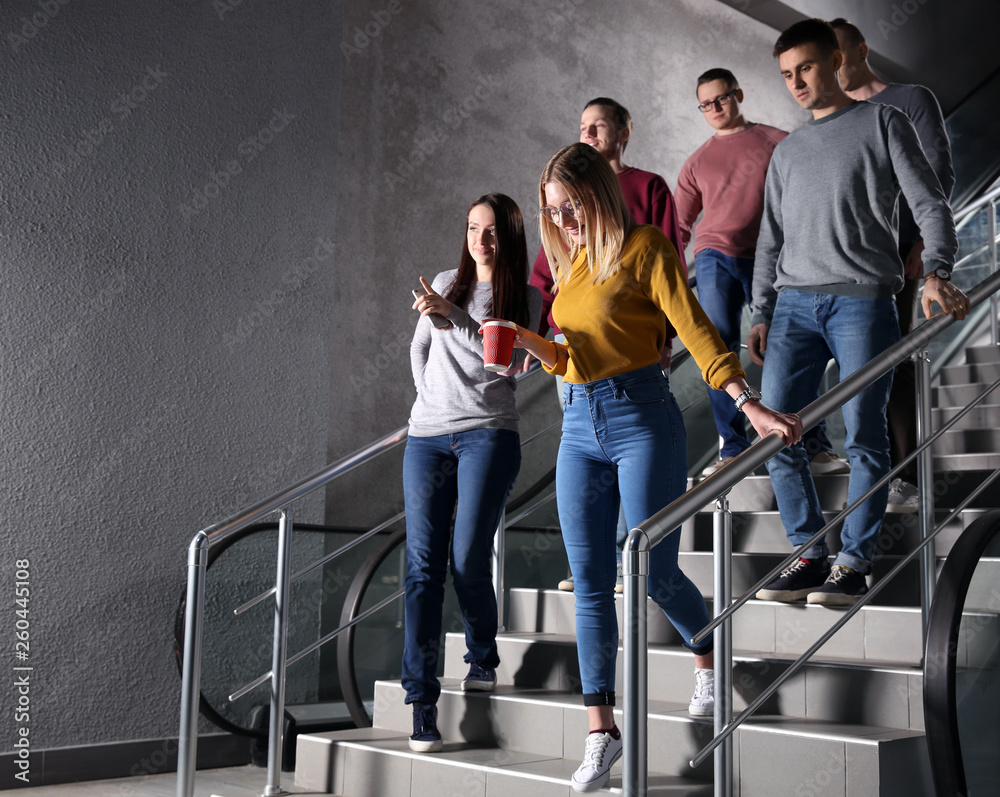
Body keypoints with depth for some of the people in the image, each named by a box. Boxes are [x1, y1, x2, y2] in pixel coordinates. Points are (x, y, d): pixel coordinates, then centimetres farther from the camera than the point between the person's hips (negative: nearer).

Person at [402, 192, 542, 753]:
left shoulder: (525, 298, 6)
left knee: (468, 560, -10)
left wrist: (452, 313, -16)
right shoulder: (446, 284, 15)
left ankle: (484, 659, 17)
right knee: (423, 565, -5)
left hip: (487, 435, -3)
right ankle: (422, 699, -4)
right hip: (427, 436, 3)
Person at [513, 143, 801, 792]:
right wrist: (528, 341, 2)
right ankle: (602, 730, 10)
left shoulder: (644, 247, -4)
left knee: (655, 572, -3)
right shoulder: (570, 263, 17)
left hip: (642, 418, -6)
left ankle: (708, 662, 29)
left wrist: (750, 404, -23)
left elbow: (694, 328, -13)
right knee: (590, 583, 3)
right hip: (579, 429, 6)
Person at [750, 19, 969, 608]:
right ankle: (811, 553, 6)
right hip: (795, 303, 5)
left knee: (864, 436, -7)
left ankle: (855, 561, 2)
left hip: (863, 299, -4)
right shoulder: (786, 152, 23)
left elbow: (930, 205, 2)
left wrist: (936, 272, -16)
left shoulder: (882, 124, 10)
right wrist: (762, 314, 12)